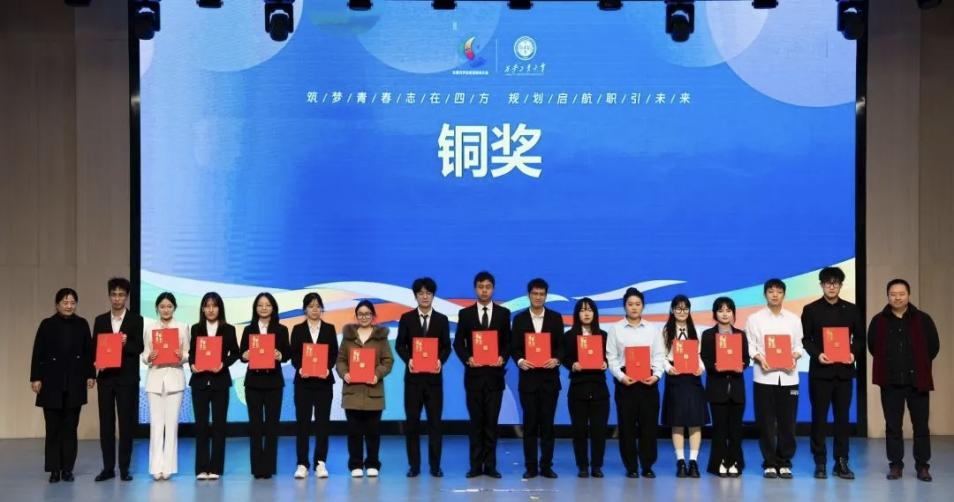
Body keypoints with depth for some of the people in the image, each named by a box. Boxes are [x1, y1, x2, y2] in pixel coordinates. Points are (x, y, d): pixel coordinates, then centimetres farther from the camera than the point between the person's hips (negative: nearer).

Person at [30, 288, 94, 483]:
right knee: (53, 427, 1)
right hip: (52, 383, -2)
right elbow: (38, 353, -1)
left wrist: (90, 375, 2)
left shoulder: (82, 324, 5)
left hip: (75, 383, 2)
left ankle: (67, 468, 11)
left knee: (70, 427, 5)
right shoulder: (47, 324, 0)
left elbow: (89, 351, 7)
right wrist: (36, 378, -6)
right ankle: (54, 470, 6)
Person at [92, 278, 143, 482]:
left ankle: (124, 468, 5)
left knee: (126, 422, 0)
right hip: (105, 377, 3)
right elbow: (94, 347, 10)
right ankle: (108, 467, 9)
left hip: (127, 378, -3)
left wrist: (125, 344, -24)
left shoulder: (136, 320, 2)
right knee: (106, 422, 3)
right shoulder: (100, 320, 11)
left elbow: (139, 348, -5)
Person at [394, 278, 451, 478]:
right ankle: (414, 465, 8)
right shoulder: (406, 318, 5)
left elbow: (447, 346, 5)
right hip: (413, 375, 0)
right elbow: (399, 345, 4)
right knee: (412, 421, 2)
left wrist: (440, 360, -14)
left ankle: (435, 465, 6)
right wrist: (408, 360, -14)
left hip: (434, 375, 0)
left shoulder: (442, 319, 7)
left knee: (435, 421, 1)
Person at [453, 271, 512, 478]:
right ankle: (476, 465, 7)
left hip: (494, 373, 0)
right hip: (474, 374, 0)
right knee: (476, 421, 3)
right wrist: (467, 358, -12)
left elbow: (508, 342, 7)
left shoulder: (503, 313, 6)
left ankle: (490, 465, 7)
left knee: (492, 421, 2)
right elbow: (458, 343, 5)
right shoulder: (465, 313, 5)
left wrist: (503, 357, -11)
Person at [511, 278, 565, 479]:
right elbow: (514, 347, 4)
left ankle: (546, 466, 7)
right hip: (528, 378, 0)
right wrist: (520, 361, -15)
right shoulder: (520, 319, 7)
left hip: (549, 377, 0)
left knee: (547, 422, 2)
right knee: (530, 423, 1)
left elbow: (561, 345, 4)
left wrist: (556, 359, -15)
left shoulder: (555, 318, 6)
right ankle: (530, 466, 6)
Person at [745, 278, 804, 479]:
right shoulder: (755, 319, 6)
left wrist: (794, 356, -10)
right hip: (764, 376, -1)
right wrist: (759, 358, -14)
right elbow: (750, 346, 3)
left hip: (788, 376, 1)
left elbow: (798, 345, 10)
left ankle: (784, 463, 12)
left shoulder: (793, 319, 11)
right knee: (766, 422, 0)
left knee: (787, 421, 2)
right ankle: (770, 463, 9)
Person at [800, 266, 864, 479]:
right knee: (819, 417, 0)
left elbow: (859, 338, 12)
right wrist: (817, 354, -14)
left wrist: (853, 353, -7)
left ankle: (841, 462, 10)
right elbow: (805, 339, 3)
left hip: (844, 370, 2)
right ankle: (820, 463, 6)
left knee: (842, 416, 4)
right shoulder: (811, 310, 4)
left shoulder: (851, 310, 10)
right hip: (820, 370, -2)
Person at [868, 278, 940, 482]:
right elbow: (872, 346, 10)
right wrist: (888, 363, 9)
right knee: (893, 425, 6)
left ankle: (922, 466, 13)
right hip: (890, 381, 1)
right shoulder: (879, 321, 1)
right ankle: (895, 465, 14)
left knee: (921, 425, 4)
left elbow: (933, 346, 4)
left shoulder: (922, 319, -2)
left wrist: (919, 365, 8)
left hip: (917, 381, -1)